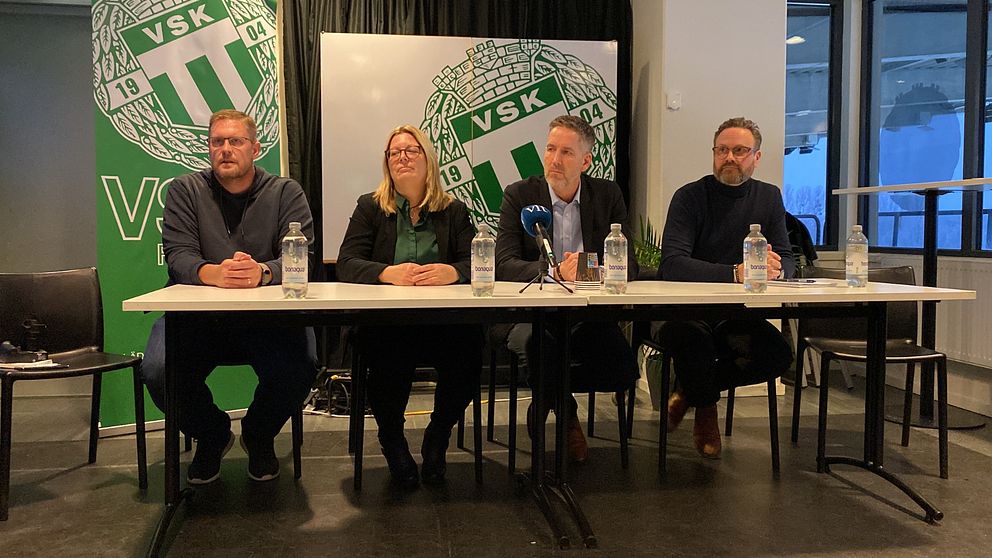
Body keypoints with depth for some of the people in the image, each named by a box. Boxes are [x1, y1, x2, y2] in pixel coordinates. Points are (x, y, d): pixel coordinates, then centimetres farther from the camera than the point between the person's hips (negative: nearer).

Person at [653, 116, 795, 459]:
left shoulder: (769, 197, 9)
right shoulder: (690, 197, -7)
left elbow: (786, 262, 6)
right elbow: (672, 264, -21)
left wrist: (774, 268, -21)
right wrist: (735, 273, -32)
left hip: (737, 315, 4)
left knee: (779, 354, -22)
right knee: (691, 335, -37)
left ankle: (690, 389, 1)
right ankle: (705, 411, -5)